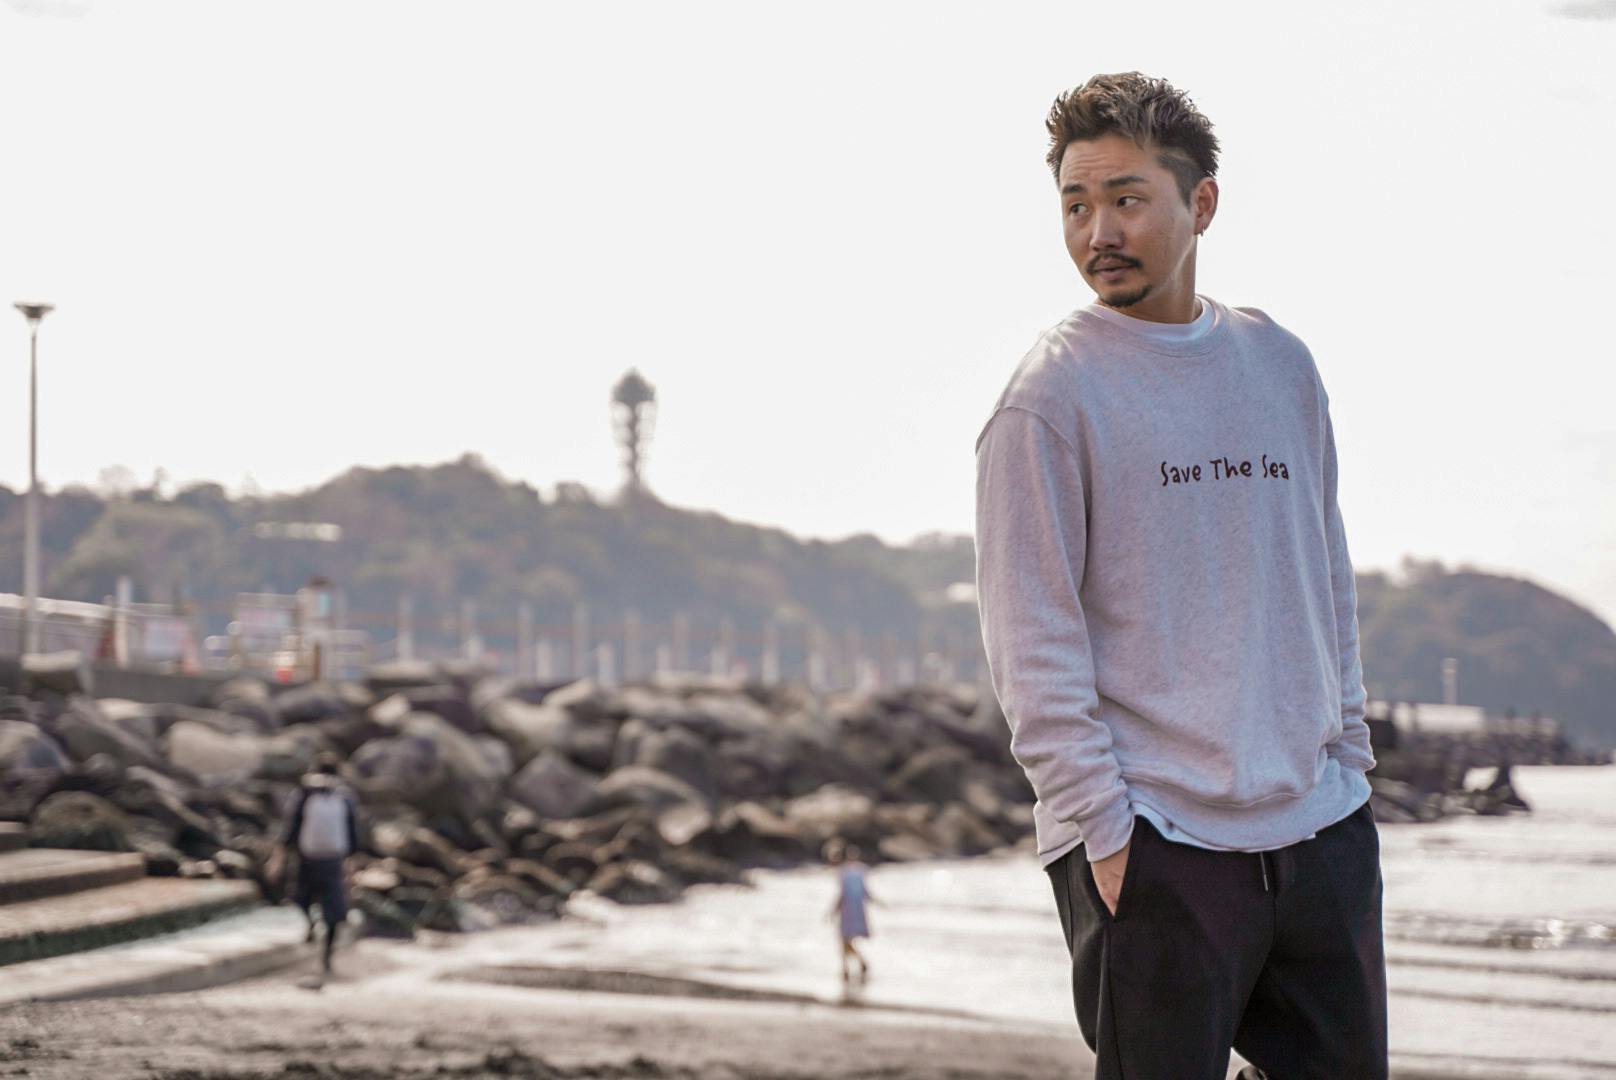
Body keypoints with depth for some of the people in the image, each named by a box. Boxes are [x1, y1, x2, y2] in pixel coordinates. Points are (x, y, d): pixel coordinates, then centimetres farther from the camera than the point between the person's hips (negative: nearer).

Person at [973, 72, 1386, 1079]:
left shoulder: (1281, 364, 12)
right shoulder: (1051, 397, -6)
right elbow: (1033, 645, -8)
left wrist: (1348, 760, 14)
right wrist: (1102, 827, -13)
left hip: (1323, 831, 6)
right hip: (1153, 847, -5)